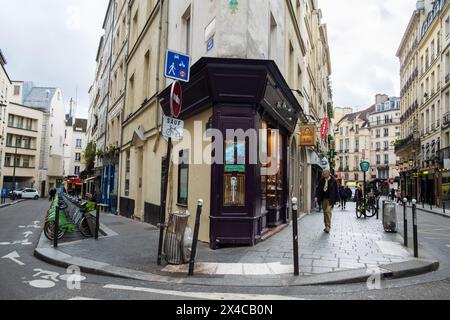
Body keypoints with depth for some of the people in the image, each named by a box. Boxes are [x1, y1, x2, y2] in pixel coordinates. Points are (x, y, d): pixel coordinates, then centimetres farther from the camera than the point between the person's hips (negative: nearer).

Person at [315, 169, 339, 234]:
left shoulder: (333, 181, -4)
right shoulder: (321, 180, 5)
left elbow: (336, 191, 0)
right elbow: (318, 189, 8)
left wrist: (337, 199, 0)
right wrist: (316, 196, -3)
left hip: (330, 199, -4)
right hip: (323, 199, 4)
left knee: (328, 211, -15)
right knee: (325, 212, 9)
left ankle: (328, 227, -10)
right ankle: (326, 226, 19)